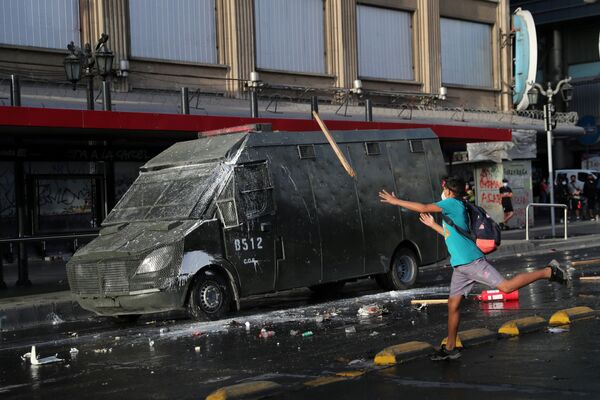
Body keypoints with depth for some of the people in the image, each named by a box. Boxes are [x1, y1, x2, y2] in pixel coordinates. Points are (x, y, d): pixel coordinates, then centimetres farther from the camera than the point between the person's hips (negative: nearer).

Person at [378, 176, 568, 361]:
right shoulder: (455, 209, 21)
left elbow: (422, 208, -15)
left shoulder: (452, 203, -7)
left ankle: (549, 271, -4)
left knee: (507, 286, -15)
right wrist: (433, 225, 39)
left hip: (472, 261, -10)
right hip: (460, 265, 10)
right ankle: (450, 348, 16)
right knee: (453, 305, 9)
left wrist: (395, 201, -8)